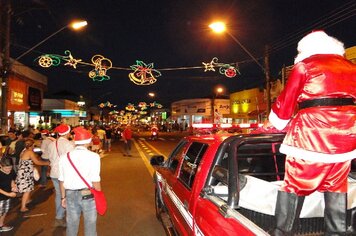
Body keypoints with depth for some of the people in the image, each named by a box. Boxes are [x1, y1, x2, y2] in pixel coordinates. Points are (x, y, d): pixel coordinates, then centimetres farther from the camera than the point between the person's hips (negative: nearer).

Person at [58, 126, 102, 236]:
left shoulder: (64, 157, -2)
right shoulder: (93, 156, -15)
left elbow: (62, 180, 4)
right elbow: (95, 181, -15)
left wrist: (63, 197, 17)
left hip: (70, 195, 4)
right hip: (88, 195, -3)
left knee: (71, 226, 20)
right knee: (90, 226, 13)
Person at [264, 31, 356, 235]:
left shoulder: (304, 65, 5)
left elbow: (286, 101, 5)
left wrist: (272, 122, 20)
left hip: (312, 130, -5)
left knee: (295, 184, 2)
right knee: (337, 186, 16)